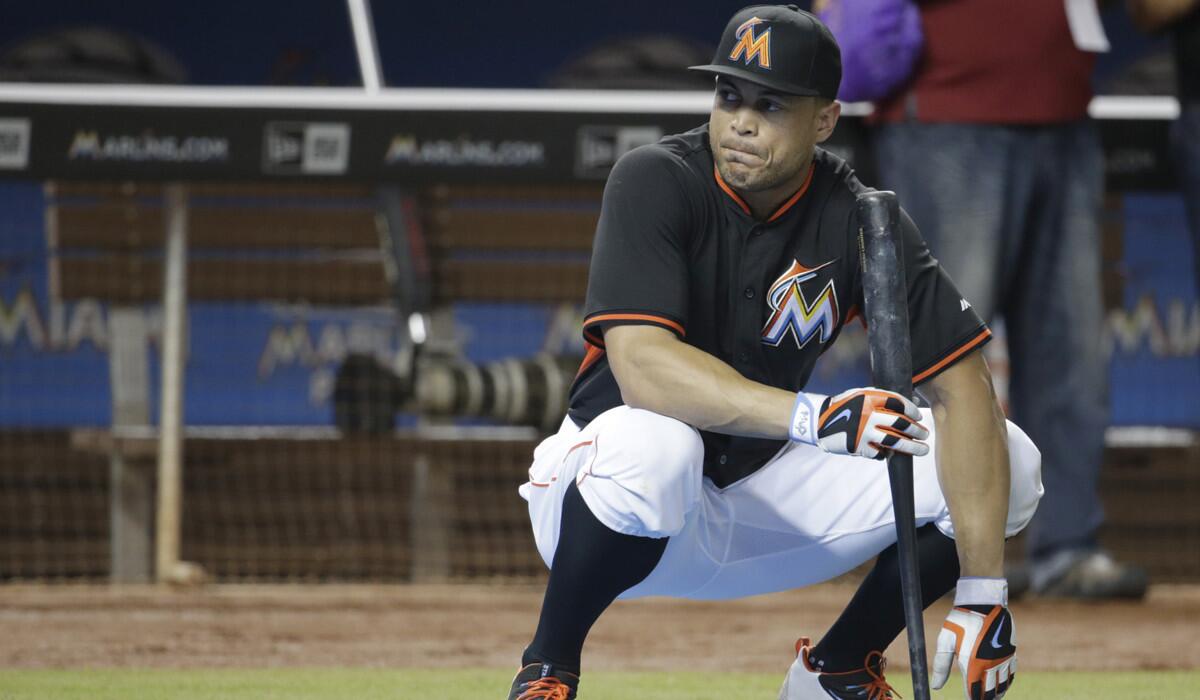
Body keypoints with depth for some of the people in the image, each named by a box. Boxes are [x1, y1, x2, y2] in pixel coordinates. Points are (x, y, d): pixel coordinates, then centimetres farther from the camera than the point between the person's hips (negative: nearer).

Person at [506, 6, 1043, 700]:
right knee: (652, 445, -41)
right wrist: (815, 418, -46)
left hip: (764, 496, 4)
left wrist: (982, 593, -22)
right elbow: (641, 366, -33)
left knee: (1010, 465, -9)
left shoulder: (860, 220, -9)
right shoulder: (656, 181, -19)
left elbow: (961, 387, -12)